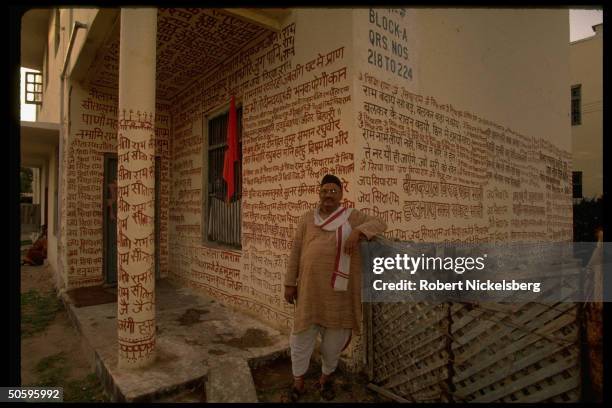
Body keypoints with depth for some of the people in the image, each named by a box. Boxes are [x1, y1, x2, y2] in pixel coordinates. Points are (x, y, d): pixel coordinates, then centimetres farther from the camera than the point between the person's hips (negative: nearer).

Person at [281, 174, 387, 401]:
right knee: (301, 337, 9)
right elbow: (295, 253, 6)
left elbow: (379, 224, -5)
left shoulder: (352, 217, 2)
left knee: (334, 339, 14)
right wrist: (290, 283, 4)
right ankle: (298, 384, 30)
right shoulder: (307, 219, 5)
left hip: (339, 291, -1)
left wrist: (358, 232, -23)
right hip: (310, 289, 1)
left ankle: (325, 379, 38)